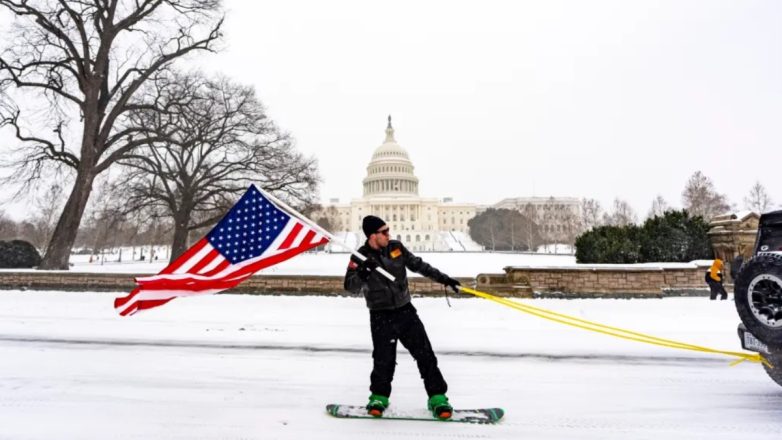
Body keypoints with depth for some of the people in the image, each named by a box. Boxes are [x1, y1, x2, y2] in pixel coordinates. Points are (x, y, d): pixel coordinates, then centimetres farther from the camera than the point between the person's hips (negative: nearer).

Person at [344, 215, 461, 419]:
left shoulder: (396, 248, 1)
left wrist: (442, 278, 10)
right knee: (384, 360, -4)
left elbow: (418, 264, 12)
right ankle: (379, 397, 22)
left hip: (405, 311, 3)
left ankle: (437, 398, 10)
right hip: (381, 317, -3)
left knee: (425, 354, 0)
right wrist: (363, 272, -36)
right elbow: (351, 288, -17)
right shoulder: (360, 258, -9)